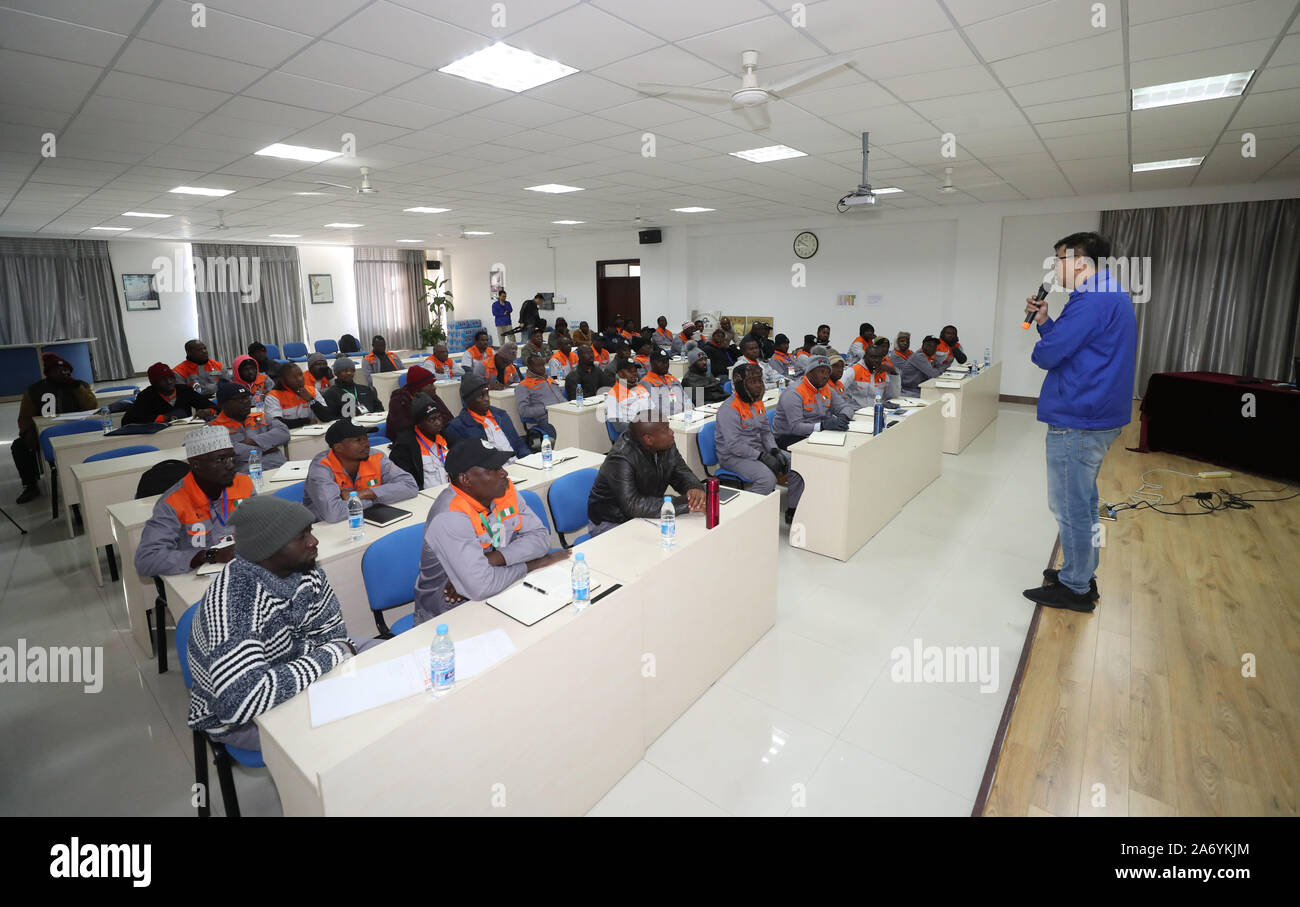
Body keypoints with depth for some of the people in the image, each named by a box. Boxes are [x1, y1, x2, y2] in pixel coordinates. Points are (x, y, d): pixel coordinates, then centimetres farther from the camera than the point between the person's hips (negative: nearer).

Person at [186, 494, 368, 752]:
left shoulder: (305, 571, -14)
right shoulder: (234, 601, -35)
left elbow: (333, 632, 0)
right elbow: (241, 702, -42)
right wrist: (332, 655, -34)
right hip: (234, 717, -7)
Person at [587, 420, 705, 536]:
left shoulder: (666, 445, -6)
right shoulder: (620, 460, -29)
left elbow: (682, 473, 2)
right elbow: (633, 506, -36)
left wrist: (695, 488, -24)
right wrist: (685, 504, -38)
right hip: (612, 524, -7)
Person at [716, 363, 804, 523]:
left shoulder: (757, 402, 11)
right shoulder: (729, 409, -18)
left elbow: (766, 431, 17)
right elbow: (734, 445, -24)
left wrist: (774, 450, -2)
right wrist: (762, 456, -24)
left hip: (758, 450, 9)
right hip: (734, 457, -9)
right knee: (768, 478, -32)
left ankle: (793, 512, 10)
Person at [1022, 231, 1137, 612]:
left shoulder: (1092, 299, -18)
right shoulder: (1113, 295, 17)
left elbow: (1047, 354, -20)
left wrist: (1039, 347, 2)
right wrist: (1044, 322, 9)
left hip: (1076, 420, -11)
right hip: (1100, 415, 11)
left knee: (1070, 507, 0)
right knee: (1082, 501, 19)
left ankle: (1075, 588, 11)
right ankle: (1082, 574, 32)